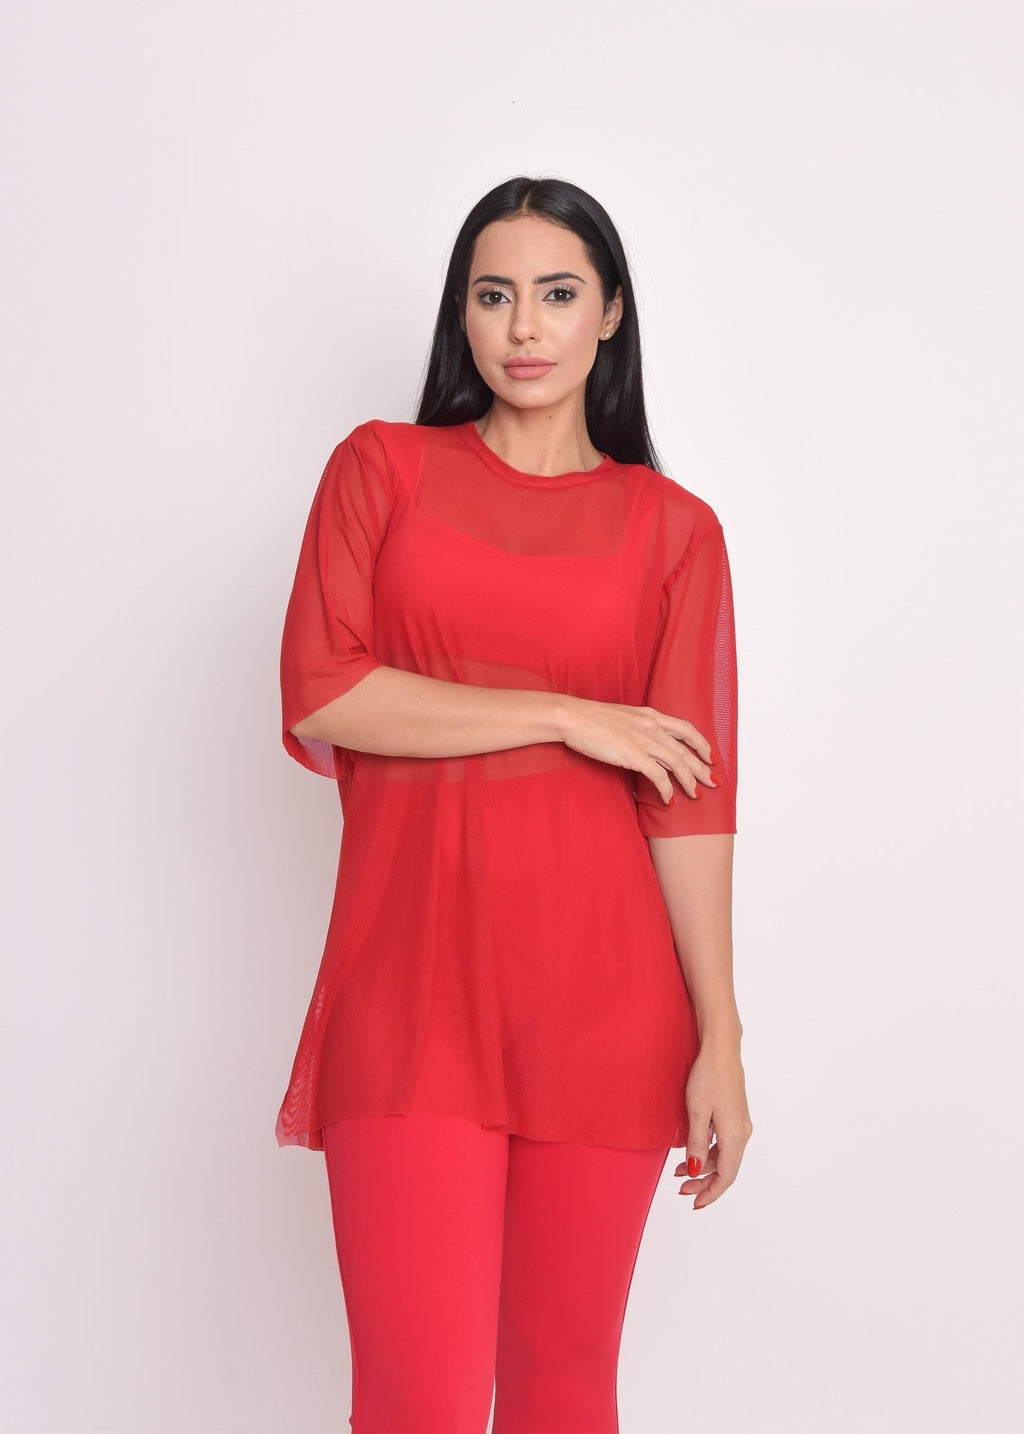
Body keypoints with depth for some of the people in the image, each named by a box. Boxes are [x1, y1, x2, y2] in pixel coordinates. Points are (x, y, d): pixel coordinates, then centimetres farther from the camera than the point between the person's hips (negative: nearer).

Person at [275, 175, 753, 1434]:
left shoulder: (672, 528, 9)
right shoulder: (381, 467, 10)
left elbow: (691, 792, 2)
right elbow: (319, 698, -3)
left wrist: (719, 1039, -4)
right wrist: (564, 716, -5)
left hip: (601, 987, 1)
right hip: (412, 968, -1)